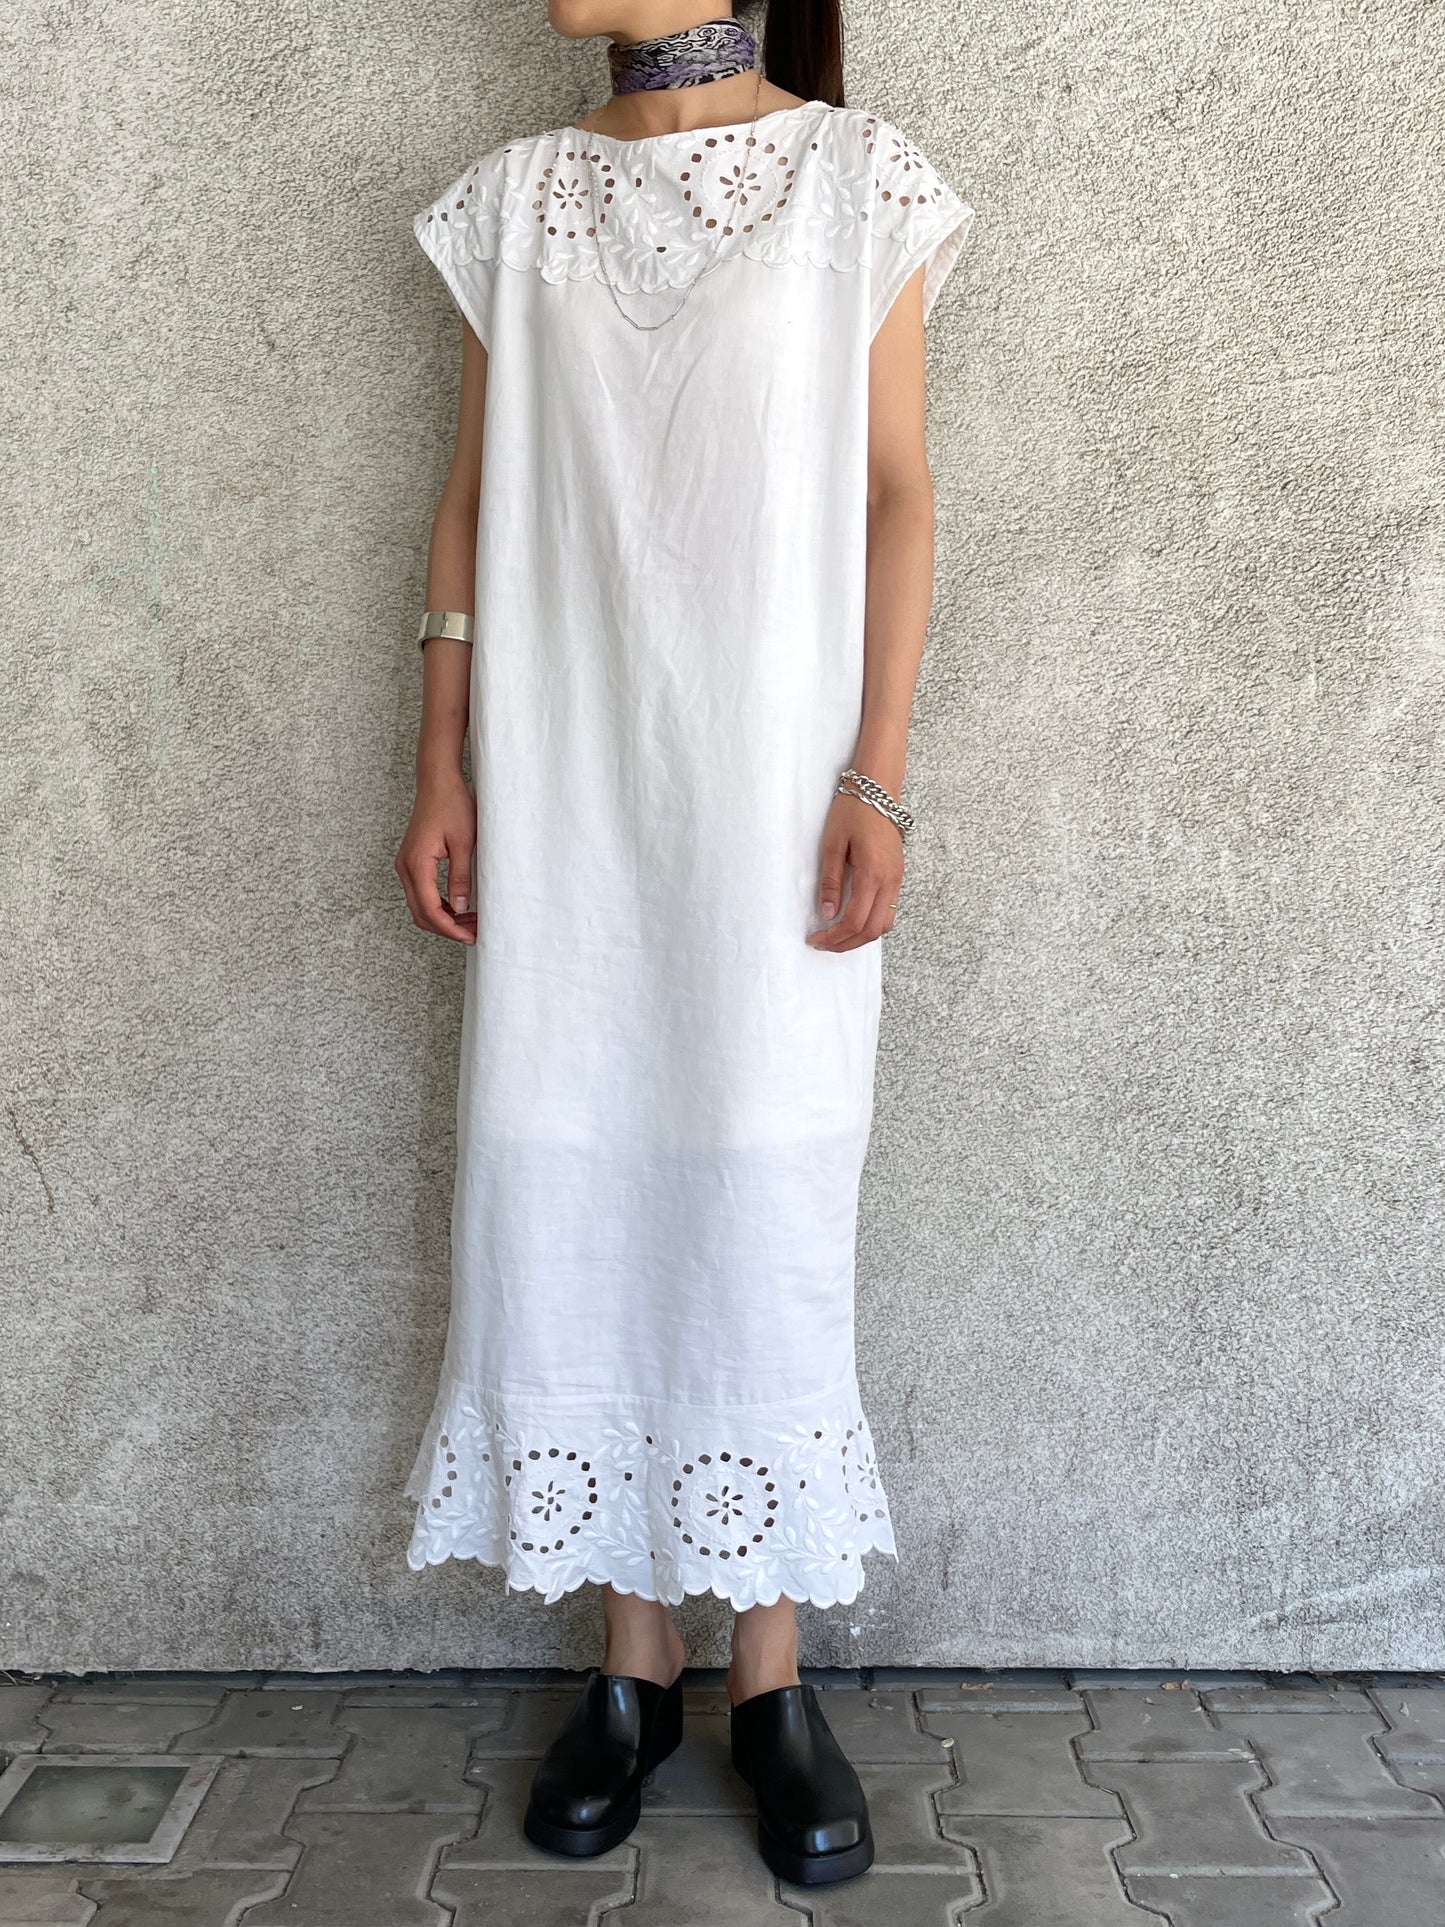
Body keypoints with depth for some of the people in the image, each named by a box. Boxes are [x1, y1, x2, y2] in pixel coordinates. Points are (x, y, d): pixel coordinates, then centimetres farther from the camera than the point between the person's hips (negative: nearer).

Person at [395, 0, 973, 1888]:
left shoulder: (856, 175, 5)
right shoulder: (517, 197, 13)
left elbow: (896, 495, 0)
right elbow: (474, 495, 11)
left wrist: (877, 780, -8)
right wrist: (443, 770, 5)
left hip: (769, 787, -2)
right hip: (564, 790, 3)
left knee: (765, 1213, -1)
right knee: (572, 1200, 3)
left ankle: (772, 1675, 16)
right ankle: (632, 1659, 19)